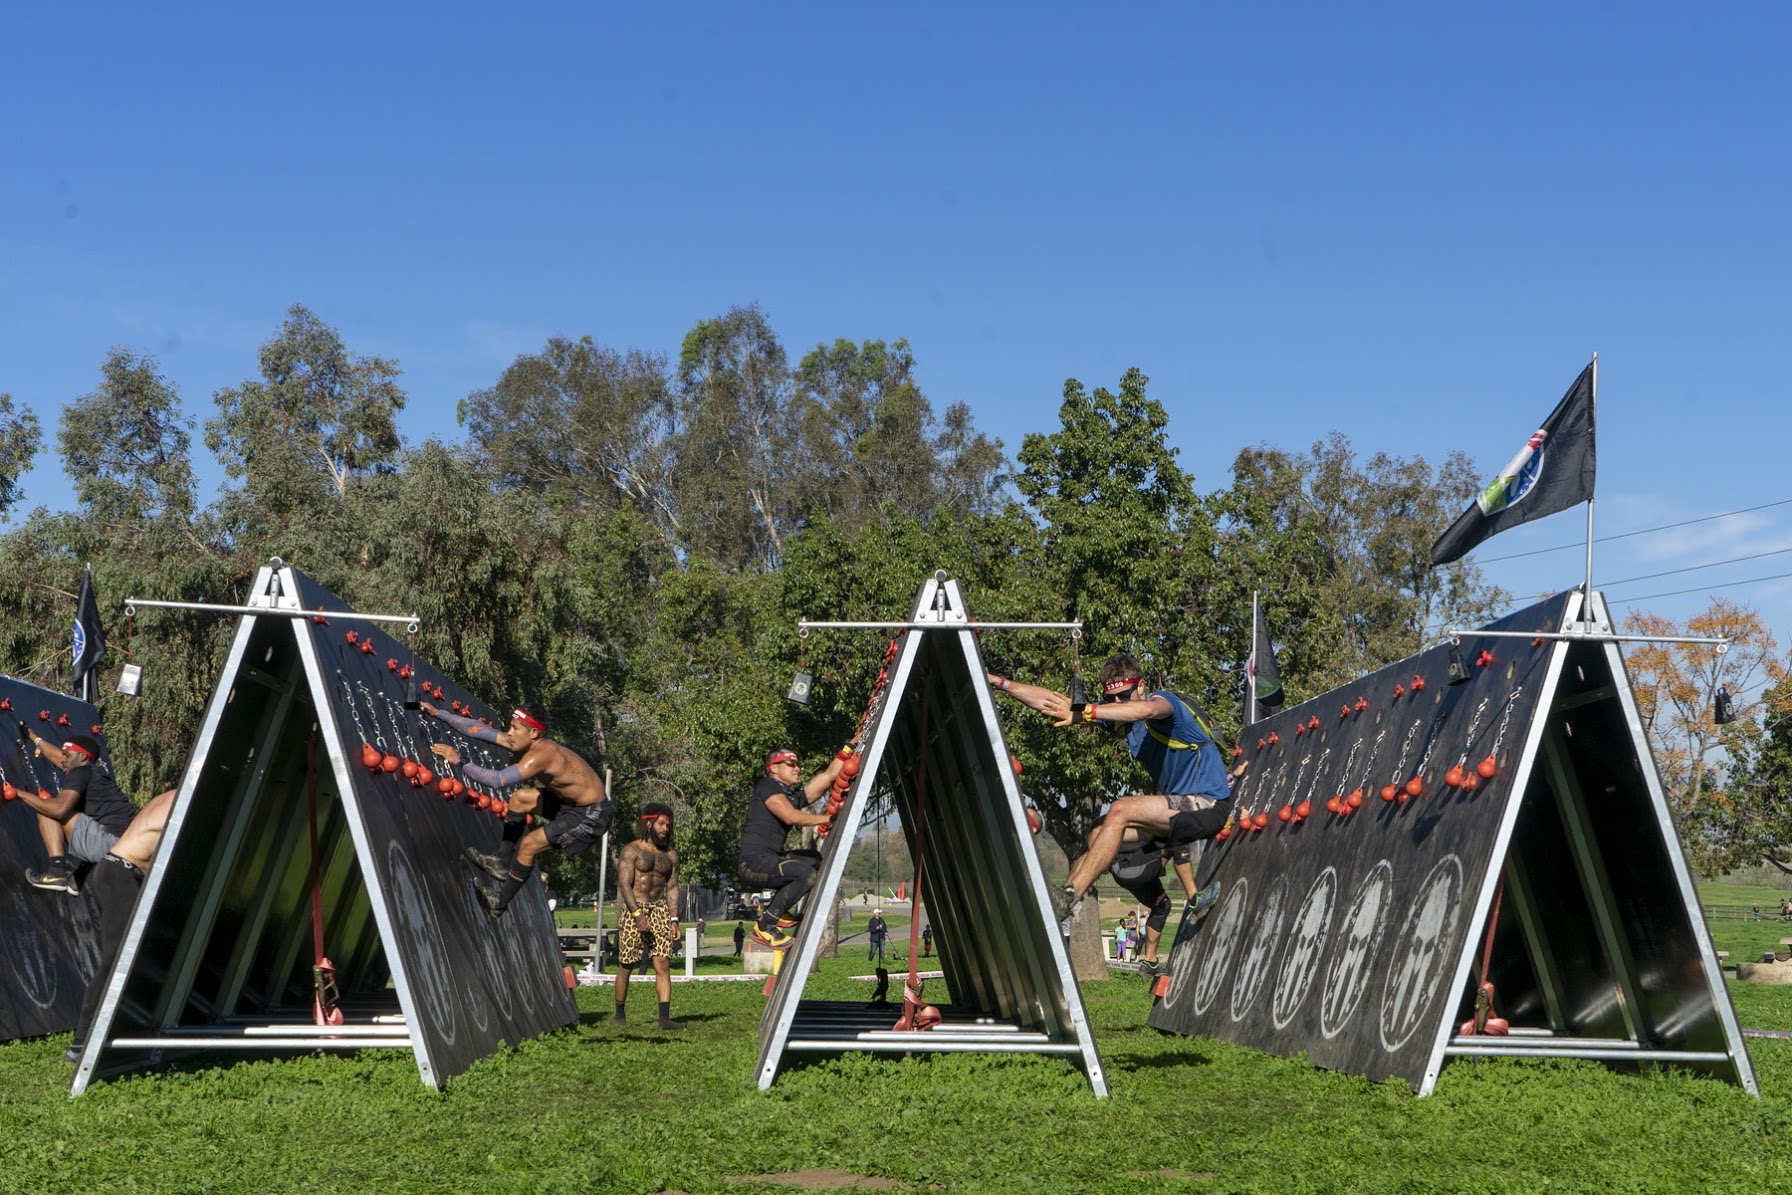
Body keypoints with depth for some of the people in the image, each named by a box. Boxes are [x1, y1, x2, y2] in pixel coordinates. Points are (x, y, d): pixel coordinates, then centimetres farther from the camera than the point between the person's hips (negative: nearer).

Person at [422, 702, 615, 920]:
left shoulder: (541, 755, -30)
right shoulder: (529, 743, -3)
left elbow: (498, 780, -41)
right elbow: (481, 730, 2)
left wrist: (459, 761, -36)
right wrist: (438, 713, 3)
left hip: (592, 815, -10)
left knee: (529, 844, -11)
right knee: (520, 798, 13)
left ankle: (500, 903, 7)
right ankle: (502, 865, 18)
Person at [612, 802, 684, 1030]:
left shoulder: (670, 855, 14)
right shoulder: (632, 850, -2)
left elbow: (672, 888, 14)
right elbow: (624, 883, -10)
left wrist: (673, 920, 4)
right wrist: (638, 914, -21)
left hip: (660, 910, 4)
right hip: (634, 909, -4)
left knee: (663, 964, -8)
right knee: (625, 966, 2)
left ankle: (665, 1017, -14)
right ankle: (620, 1013, 18)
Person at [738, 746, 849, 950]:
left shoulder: (794, 794, 19)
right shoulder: (767, 786, -4)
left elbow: (830, 774, 22)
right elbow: (791, 816, -19)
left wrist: (849, 747, 22)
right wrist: (826, 818, -9)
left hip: (771, 860, 10)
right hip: (755, 861, -10)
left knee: (816, 859, 20)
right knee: (806, 874, -24)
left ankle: (776, 911, 10)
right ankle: (764, 927, -15)